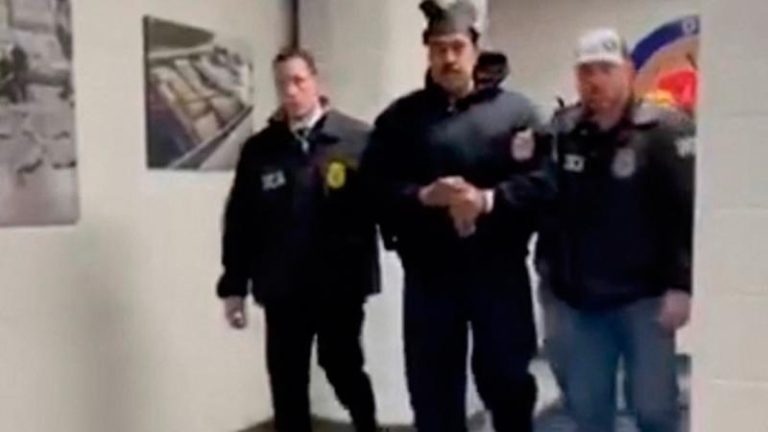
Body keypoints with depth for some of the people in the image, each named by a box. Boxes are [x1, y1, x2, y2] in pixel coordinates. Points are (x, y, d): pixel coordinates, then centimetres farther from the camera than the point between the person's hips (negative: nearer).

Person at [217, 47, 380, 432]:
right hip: (282, 289, 3)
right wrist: (234, 286, 4)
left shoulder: (359, 140, -5)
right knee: (286, 383, 9)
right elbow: (240, 222, 5)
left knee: (343, 371, 12)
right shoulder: (259, 149, 4)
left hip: (340, 285, -2)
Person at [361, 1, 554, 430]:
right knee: (433, 385, 10)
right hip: (428, 272, 1)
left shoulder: (515, 110, 3)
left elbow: (541, 180, -6)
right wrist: (423, 195, -17)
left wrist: (489, 199, -20)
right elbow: (374, 186, -1)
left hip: (500, 270, -1)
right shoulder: (400, 117, 6)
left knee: (507, 377, 12)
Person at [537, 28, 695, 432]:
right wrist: (552, 277, 6)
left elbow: (690, 212, -13)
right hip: (577, 300, 4)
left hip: (644, 298, -4)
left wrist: (681, 285, -17)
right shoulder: (561, 132, 4)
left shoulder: (665, 130, -8)